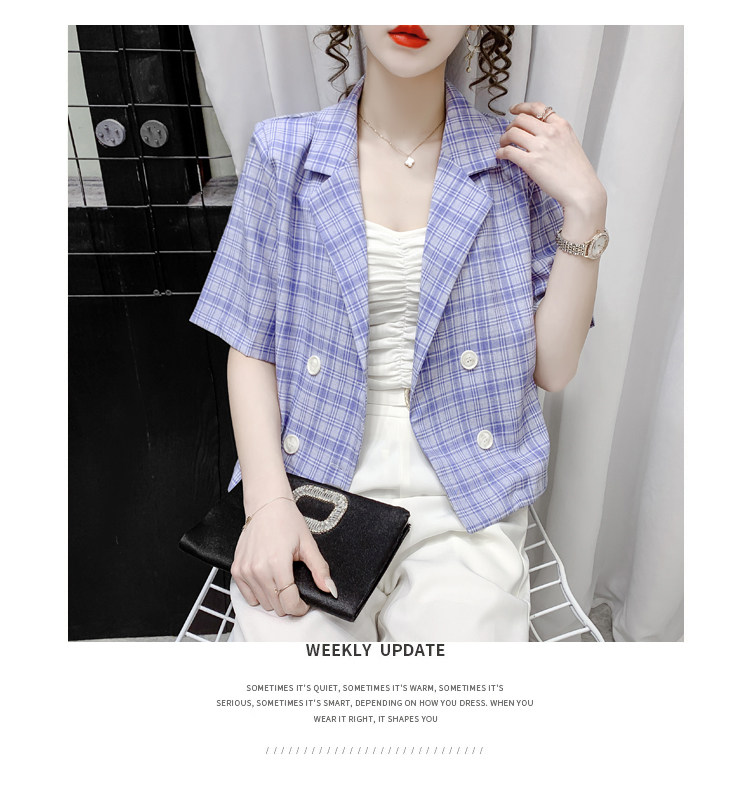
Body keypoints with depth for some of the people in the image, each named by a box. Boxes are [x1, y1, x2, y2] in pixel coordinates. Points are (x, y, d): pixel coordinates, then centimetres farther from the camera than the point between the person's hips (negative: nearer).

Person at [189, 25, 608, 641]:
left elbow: (551, 370, -1)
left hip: (465, 499, 1)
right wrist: (268, 502, -13)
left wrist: (585, 207, -10)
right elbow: (251, 347, 0)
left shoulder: (518, 160, 1)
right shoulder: (282, 152, 0)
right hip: (317, 477, 0)